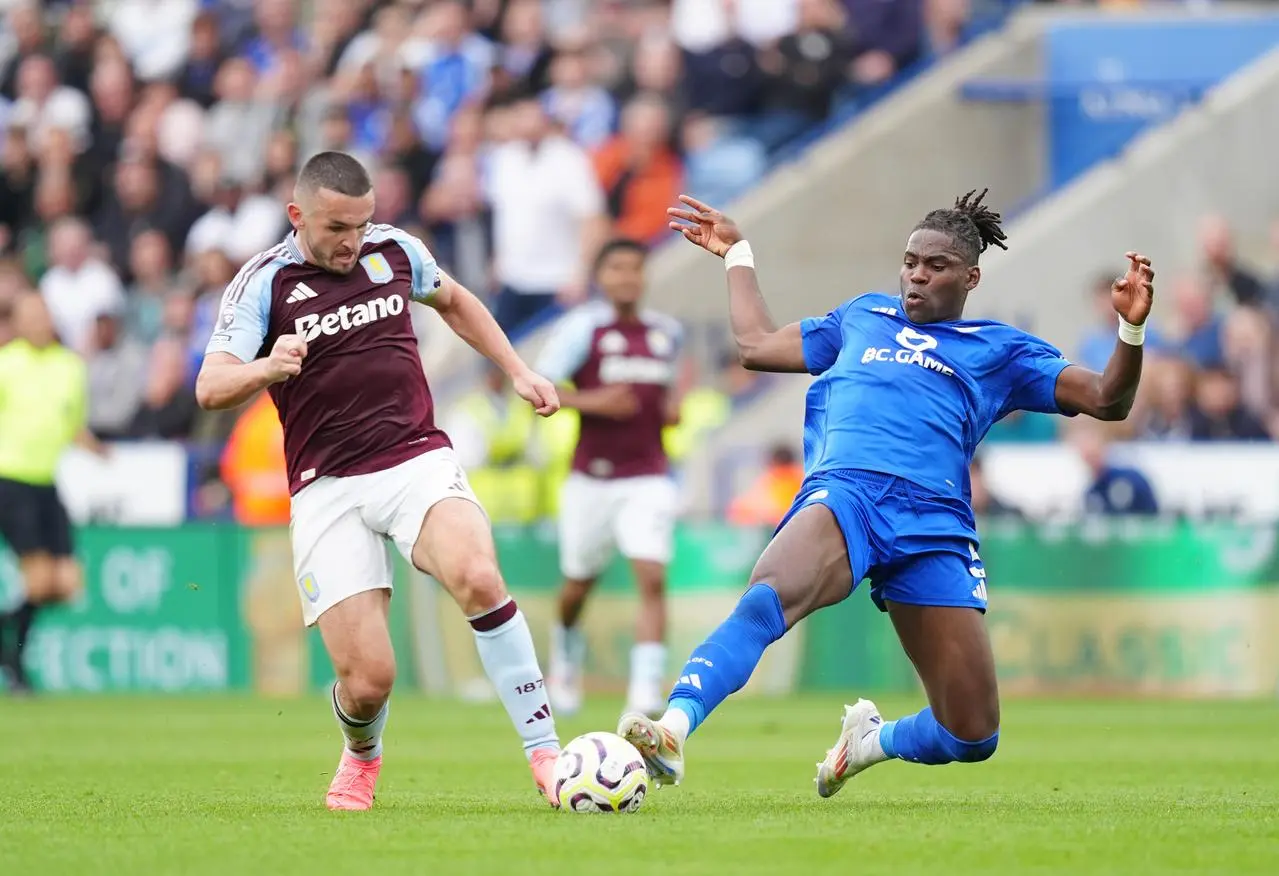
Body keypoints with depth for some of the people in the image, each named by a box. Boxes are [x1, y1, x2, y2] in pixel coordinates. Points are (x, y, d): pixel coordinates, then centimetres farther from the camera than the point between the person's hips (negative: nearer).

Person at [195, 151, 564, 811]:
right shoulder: (263, 283, -4)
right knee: (367, 681, -11)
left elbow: (452, 300, 29)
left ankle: (545, 755, -23)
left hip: (418, 460, 2)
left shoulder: (394, 250, 7)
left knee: (478, 578, -31)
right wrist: (266, 369, -35)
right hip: (327, 490, -2)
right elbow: (210, 387, -15)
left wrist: (518, 371, 22)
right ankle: (362, 756, 28)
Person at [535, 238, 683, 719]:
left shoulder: (667, 333, 10)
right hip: (592, 478, -2)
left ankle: (646, 694, -19)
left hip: (648, 480, 2)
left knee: (652, 579, -16)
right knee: (578, 585, 12)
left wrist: (673, 409, 5)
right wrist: (590, 402, -22)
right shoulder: (583, 328, -6)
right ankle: (566, 653, 44)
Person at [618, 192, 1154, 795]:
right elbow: (757, 344, 42)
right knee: (766, 598, -37)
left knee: (972, 737, -4)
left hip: (933, 528, 1)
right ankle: (671, 732, -53)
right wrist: (737, 254, 49)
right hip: (843, 493, -1)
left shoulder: (999, 350, 24)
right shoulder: (863, 316, 32)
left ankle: (872, 741, 29)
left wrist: (1131, 329, 0)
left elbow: (1105, 401, 17)